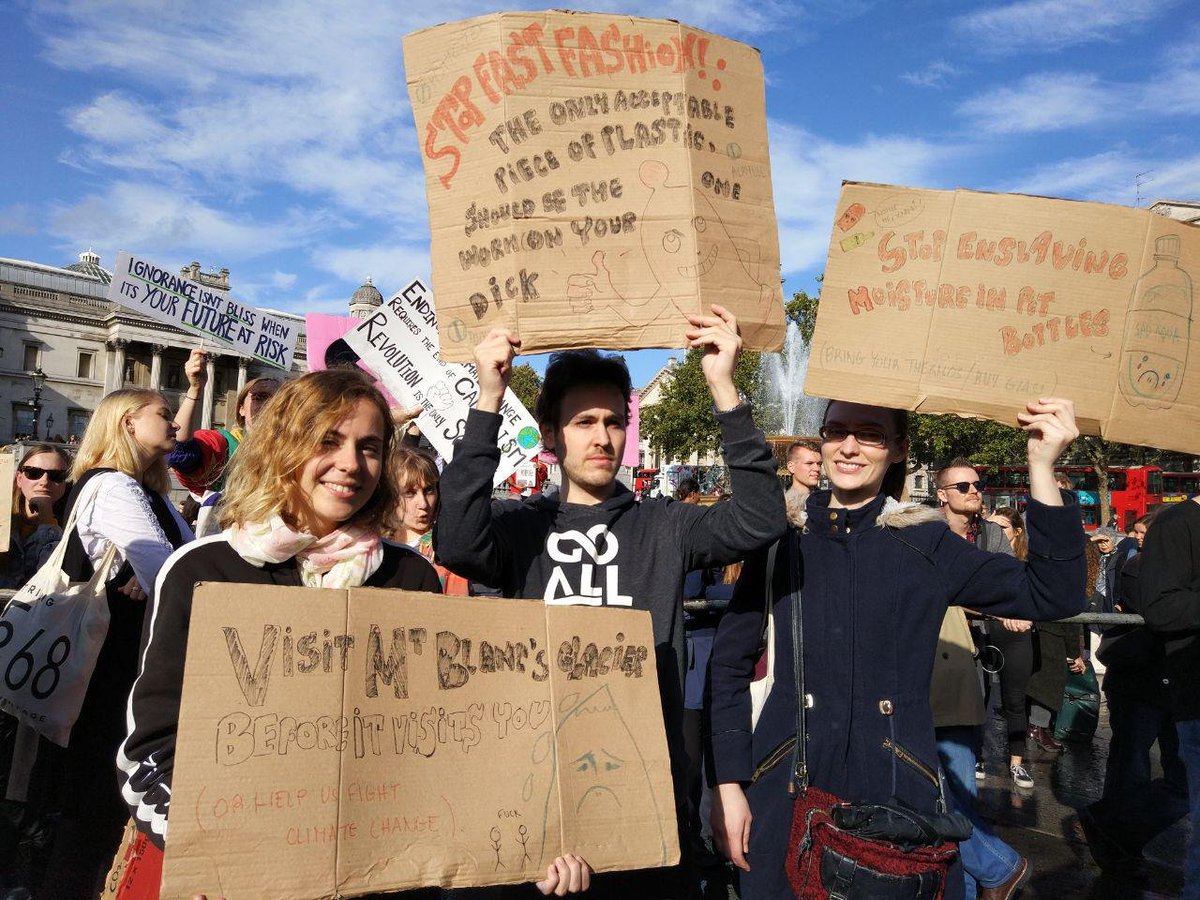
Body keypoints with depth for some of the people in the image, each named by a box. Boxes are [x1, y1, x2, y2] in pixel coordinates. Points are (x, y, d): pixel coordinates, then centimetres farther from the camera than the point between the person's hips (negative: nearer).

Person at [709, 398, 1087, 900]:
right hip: (786, 787, 1)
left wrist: (1042, 467, -15)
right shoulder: (783, 537, 1)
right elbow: (730, 663, 3)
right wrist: (727, 783, -2)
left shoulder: (926, 544, 1)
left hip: (898, 787, 0)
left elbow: (1053, 596, -8)